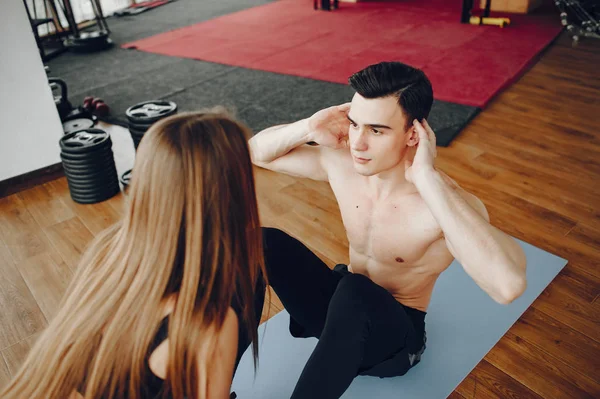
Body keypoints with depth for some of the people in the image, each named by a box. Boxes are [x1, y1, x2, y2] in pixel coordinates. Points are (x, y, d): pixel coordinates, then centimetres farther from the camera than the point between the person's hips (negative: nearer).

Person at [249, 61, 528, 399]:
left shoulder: (448, 203, -31)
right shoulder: (342, 164, -14)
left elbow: (509, 285, -51)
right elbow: (257, 151, 0)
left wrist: (427, 178, -47)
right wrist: (307, 128, -22)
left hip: (396, 332, -4)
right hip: (344, 308, 5)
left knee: (355, 291, -40)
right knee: (265, 242, -19)